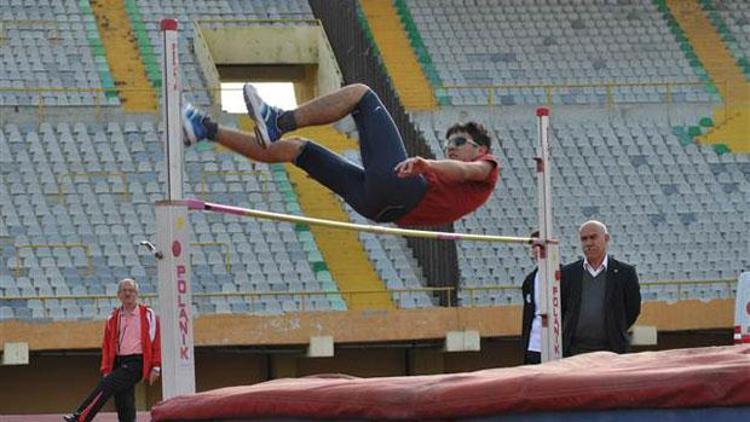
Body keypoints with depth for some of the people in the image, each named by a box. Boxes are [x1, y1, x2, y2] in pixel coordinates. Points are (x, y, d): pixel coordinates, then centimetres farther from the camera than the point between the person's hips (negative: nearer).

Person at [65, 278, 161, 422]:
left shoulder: (148, 315, 2)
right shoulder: (113, 318, 15)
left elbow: (156, 340, -1)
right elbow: (107, 346, 15)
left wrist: (156, 367, -7)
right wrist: (106, 370, 6)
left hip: (136, 362, -5)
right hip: (119, 362, 5)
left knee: (106, 386, -21)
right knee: (123, 404, 2)